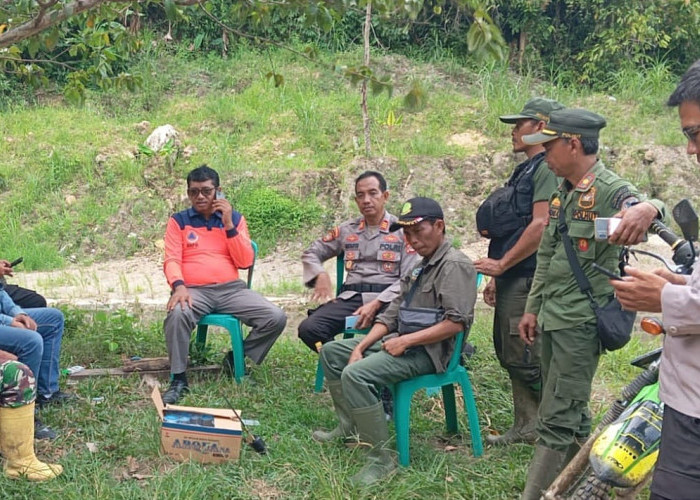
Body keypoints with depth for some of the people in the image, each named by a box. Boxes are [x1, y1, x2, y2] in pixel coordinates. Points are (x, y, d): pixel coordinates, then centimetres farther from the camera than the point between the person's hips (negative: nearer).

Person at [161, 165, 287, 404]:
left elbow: (245, 262, 3)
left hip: (232, 289, 2)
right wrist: (179, 286, -22)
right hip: (194, 290, -2)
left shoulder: (235, 218, 11)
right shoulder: (178, 221, 8)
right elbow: (172, 260, -1)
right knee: (177, 314, -37)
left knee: (276, 317, -17)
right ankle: (179, 379, -20)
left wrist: (229, 225, -7)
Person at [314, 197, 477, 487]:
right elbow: (391, 315, 13)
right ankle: (349, 426, 18)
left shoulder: (455, 265, -13)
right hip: (401, 341, 10)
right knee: (331, 352, 14)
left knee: (355, 375, -29)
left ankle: (380, 459, -21)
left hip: (428, 350, -10)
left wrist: (406, 341, -22)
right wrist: (361, 347, 1)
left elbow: (457, 323, -24)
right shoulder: (419, 267, 17)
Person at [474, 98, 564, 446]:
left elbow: (540, 225, -22)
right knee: (511, 355, 13)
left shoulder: (547, 168, -11)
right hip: (512, 279, 10)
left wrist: (501, 264, -16)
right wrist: (498, 278, 19)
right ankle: (526, 428, 22)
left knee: (523, 358, -7)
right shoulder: (527, 169, 20)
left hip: (527, 279, -10)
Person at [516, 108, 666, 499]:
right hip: (553, 317, 9)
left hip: (582, 322, -9)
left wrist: (648, 208, -60)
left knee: (557, 421, -5)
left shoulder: (611, 190, -14)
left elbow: (635, 205, -37)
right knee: (571, 412, 18)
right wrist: (533, 308, 18)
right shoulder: (562, 195, 14)